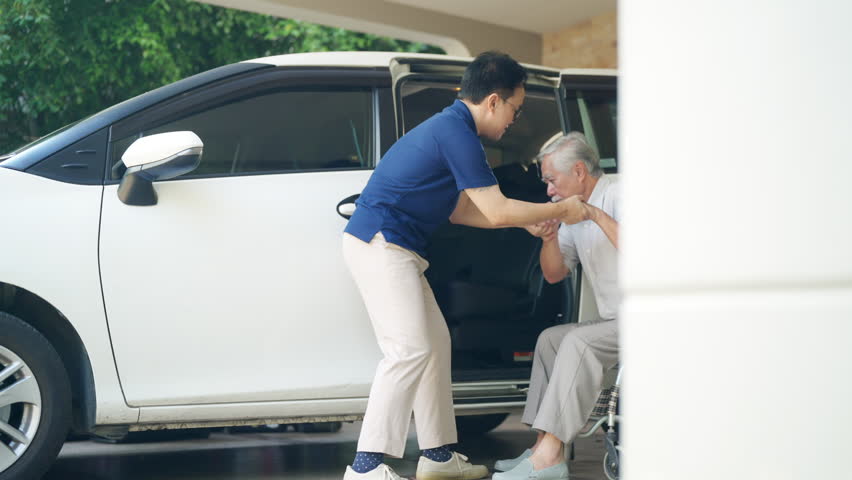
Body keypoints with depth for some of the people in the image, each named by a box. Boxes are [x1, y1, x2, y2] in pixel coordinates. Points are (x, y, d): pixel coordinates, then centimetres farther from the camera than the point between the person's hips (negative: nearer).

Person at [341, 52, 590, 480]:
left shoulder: (449, 127, 17)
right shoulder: (456, 132, -16)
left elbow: (456, 209, 22)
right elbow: (496, 211, -16)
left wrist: (528, 219, 18)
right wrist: (561, 211, -3)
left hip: (388, 247, 11)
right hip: (380, 243, -11)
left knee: (434, 343, 13)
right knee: (410, 348, -15)